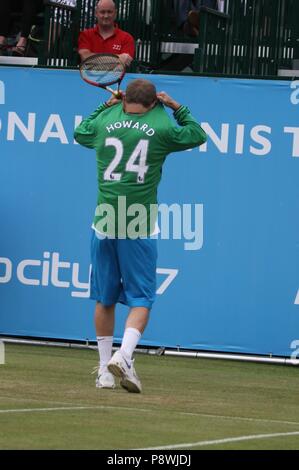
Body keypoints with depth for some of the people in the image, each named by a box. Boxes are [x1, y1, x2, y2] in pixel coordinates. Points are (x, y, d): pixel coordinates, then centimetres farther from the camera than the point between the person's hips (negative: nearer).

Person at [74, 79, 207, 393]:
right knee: (140, 300, 1)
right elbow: (198, 135, 17)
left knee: (104, 300, 12)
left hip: (104, 223, 3)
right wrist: (176, 107, 24)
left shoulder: (104, 123, 5)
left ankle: (105, 370, 14)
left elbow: (79, 132, 29)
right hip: (140, 227, -3)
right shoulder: (161, 129, -2)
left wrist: (107, 105, 34)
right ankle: (123, 356, -21)